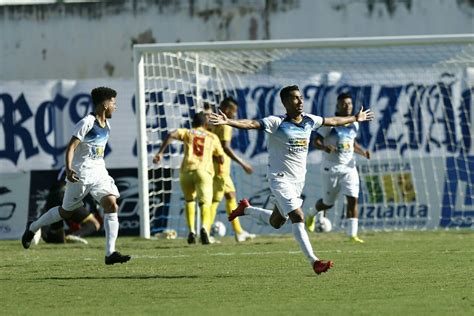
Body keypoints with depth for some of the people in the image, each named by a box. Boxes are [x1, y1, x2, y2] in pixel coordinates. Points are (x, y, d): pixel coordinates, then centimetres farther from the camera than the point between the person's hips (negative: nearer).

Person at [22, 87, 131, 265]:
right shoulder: (87, 123, -16)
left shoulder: (106, 125, 10)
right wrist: (69, 169, -33)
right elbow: (71, 147, -21)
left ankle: (110, 253, -18)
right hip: (81, 175, -7)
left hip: (99, 173, 7)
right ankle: (32, 229, 33)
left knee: (112, 205, -14)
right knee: (67, 211, 8)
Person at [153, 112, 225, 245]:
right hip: (204, 171, -1)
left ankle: (191, 230, 11)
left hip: (186, 170, 1)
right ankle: (205, 228, -39)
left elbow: (171, 135, 0)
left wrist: (160, 152, -2)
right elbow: (221, 159, 22)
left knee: (189, 200, 24)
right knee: (205, 203, -9)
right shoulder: (213, 137, 22)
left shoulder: (187, 133, 19)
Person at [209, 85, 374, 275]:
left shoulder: (309, 121, 4)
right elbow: (251, 124, -27)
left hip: (298, 179, 7)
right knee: (297, 217, -18)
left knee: (276, 222, 17)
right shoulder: (277, 123, -15)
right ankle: (313, 261, -17)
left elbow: (332, 121, 22)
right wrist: (227, 122, -43)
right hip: (280, 179, -7)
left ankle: (246, 209, 43)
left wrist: (355, 118, 34)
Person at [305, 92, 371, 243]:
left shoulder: (354, 124, 6)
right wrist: (325, 147, -32)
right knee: (328, 203, 8)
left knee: (353, 199, -11)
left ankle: (352, 234, -11)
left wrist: (362, 152, 2)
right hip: (331, 167, -4)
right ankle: (312, 215, 42)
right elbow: (316, 141, -11)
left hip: (349, 167, 4)